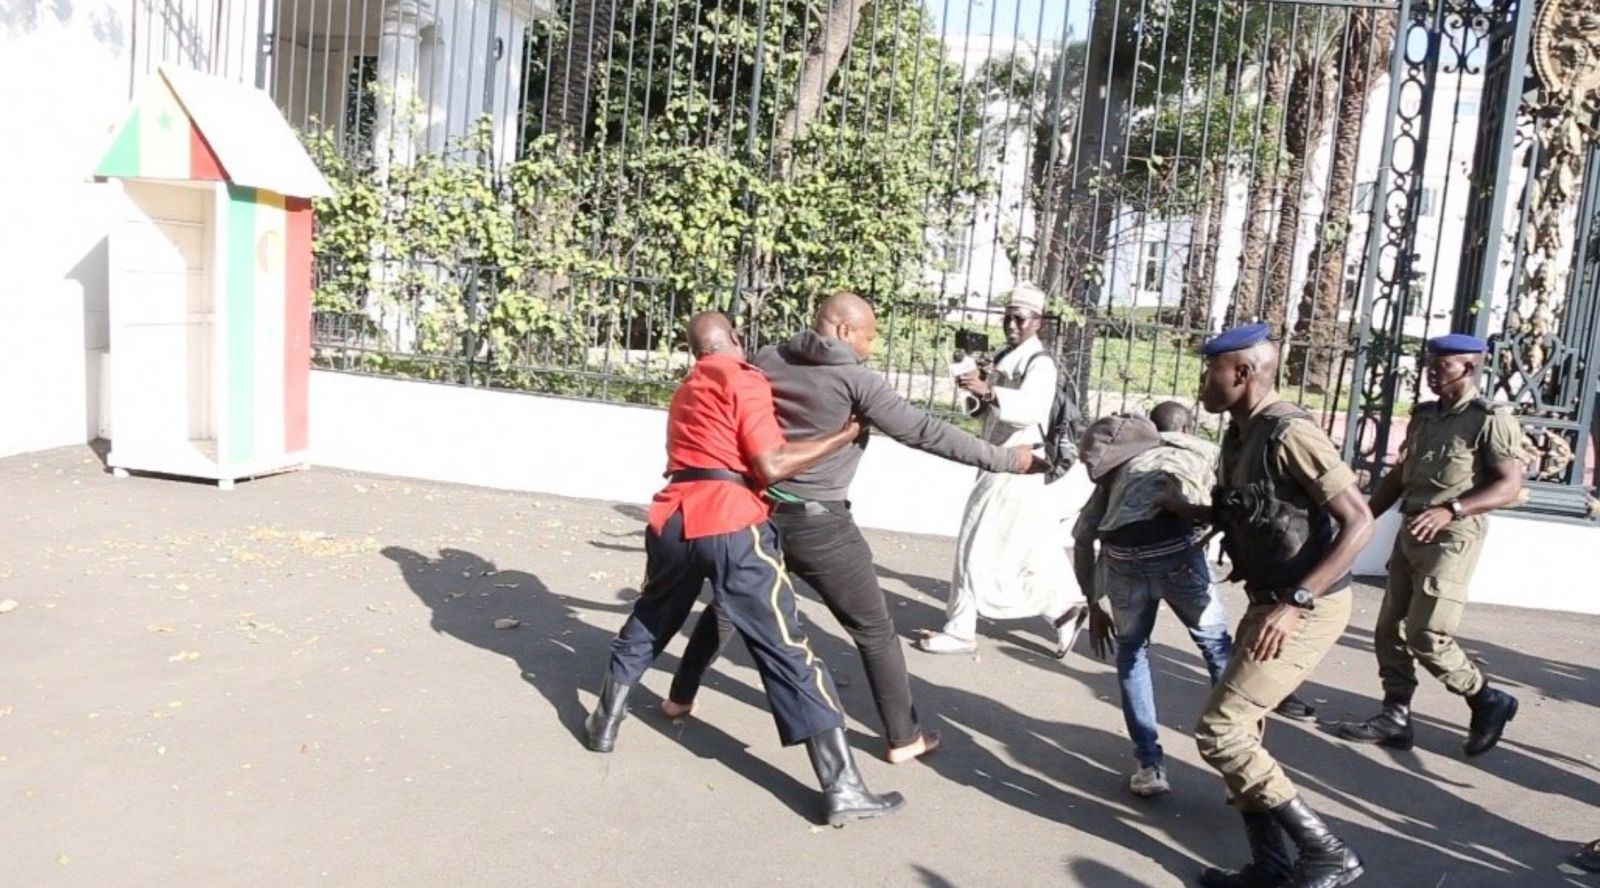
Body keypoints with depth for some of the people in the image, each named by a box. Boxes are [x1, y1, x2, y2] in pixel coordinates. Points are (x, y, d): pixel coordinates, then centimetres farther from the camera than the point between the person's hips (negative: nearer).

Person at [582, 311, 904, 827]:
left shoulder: (686, 392, 25)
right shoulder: (743, 380, 1)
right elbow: (770, 466, -9)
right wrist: (847, 434, -3)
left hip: (673, 521, 7)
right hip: (731, 525, -6)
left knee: (647, 624, 30)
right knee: (788, 653, -4)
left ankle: (604, 724, 39)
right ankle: (842, 789, -1)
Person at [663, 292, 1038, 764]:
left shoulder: (768, 361, 2)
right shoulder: (856, 380, -13)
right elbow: (925, 432, -14)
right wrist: (1006, 458, -9)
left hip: (759, 510, 5)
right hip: (818, 524, -5)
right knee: (875, 630, 9)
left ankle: (680, 696, 38)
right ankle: (903, 737, 16)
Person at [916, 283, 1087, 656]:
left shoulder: (1040, 363, -13)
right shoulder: (1003, 358, 14)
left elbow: (1030, 408, -32)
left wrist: (988, 391, -48)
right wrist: (978, 393, -1)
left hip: (1015, 467, -9)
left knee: (977, 545, -7)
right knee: (1035, 548, 16)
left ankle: (960, 630, 1)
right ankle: (1065, 609, 28)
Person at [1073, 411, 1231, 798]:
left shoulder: (1119, 468, 31)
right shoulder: (1200, 450, 30)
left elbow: (1083, 537, 25)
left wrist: (1093, 606, 30)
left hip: (1123, 560, 1)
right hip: (1180, 553, -1)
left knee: (1131, 652, 25)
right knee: (1217, 647, 23)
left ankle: (1150, 766, 22)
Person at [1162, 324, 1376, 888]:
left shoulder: (1290, 434, -20)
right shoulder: (1240, 436, 8)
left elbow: (1360, 523, -24)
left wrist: (1294, 603, -28)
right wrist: (1182, 509, 7)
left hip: (1306, 609, -9)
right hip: (1271, 602, 10)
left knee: (1219, 732, -10)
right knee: (1241, 730, 12)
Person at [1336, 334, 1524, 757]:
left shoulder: (1492, 420, -9)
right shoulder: (1422, 416, 12)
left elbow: (1509, 487, -15)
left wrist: (1450, 510, -27)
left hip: (1453, 540, -8)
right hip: (1410, 534, 8)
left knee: (1427, 636, -8)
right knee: (1390, 630, 7)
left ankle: (1488, 701, 16)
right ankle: (1395, 718, 15)